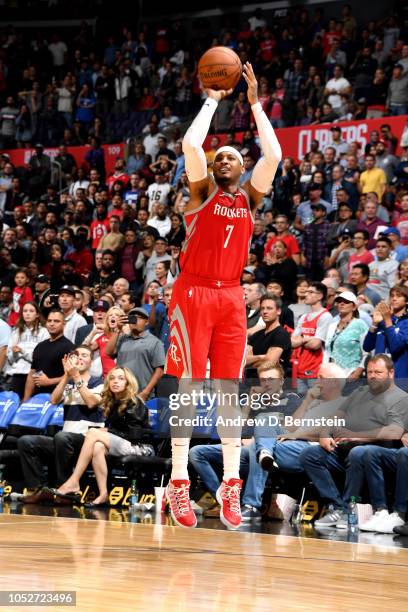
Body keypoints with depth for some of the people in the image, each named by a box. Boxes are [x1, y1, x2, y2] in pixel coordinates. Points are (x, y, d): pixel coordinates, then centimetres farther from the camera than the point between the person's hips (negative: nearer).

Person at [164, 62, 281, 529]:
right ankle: (179, 485, -4)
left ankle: (230, 487, 3)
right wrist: (213, 100, -5)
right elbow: (190, 144, -14)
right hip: (193, 294, -4)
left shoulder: (250, 196, 12)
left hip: (231, 298, 4)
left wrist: (254, 103, -1)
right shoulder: (203, 190, 3)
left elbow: (273, 155, -2)